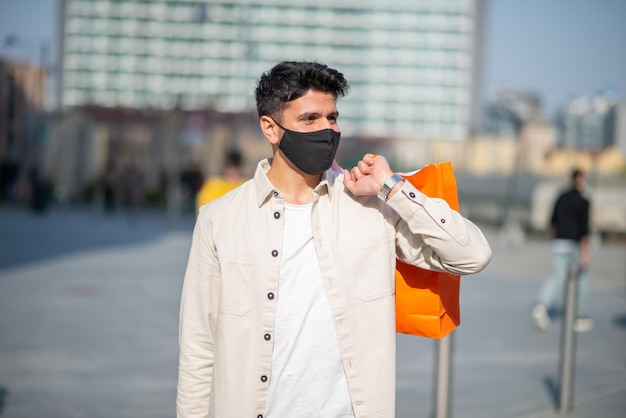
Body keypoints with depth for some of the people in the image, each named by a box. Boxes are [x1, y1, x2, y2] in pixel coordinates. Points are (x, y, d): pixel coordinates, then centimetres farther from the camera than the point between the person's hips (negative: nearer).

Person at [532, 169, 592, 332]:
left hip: (559, 243, 5)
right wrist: (586, 253, -19)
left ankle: (541, 307, -25)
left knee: (556, 278, 1)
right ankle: (580, 319, 17)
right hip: (576, 245, -5)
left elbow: (553, 222, 17)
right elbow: (584, 228, -17)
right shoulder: (583, 202, -10)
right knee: (581, 280, 11)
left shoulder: (561, 198, 9)